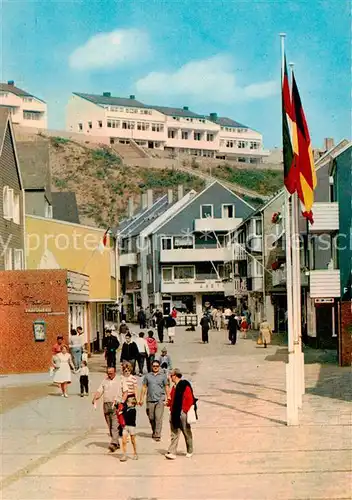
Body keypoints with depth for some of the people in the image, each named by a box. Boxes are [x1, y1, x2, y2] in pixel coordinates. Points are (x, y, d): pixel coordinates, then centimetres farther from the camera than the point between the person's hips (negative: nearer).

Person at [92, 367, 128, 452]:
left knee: (115, 425, -16)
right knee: (110, 426, 6)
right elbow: (99, 391, 11)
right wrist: (95, 398, -9)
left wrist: (122, 401, -10)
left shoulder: (120, 380, 8)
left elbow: (125, 391, 5)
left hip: (116, 405, -5)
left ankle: (113, 443, -25)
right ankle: (117, 443, 16)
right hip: (106, 404, 5)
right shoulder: (104, 381, 17)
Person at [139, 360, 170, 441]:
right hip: (150, 400, 2)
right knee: (151, 418, 8)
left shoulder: (163, 376, 6)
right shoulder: (147, 376, 9)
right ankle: (154, 432, 30)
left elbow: (166, 388, 8)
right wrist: (141, 399, 8)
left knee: (158, 418, -11)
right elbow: (144, 387, 12)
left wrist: (168, 398, 2)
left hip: (160, 399, -2)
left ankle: (157, 435, -11)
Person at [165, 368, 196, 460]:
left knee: (187, 433, 9)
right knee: (174, 434, 1)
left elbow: (190, 399, -16)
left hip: (182, 413, -7)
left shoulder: (185, 386, -13)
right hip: (174, 413, 7)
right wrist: (169, 403, 3)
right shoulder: (175, 386, 13)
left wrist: (186, 410, -14)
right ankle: (172, 453, -3)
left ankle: (190, 451, 23)